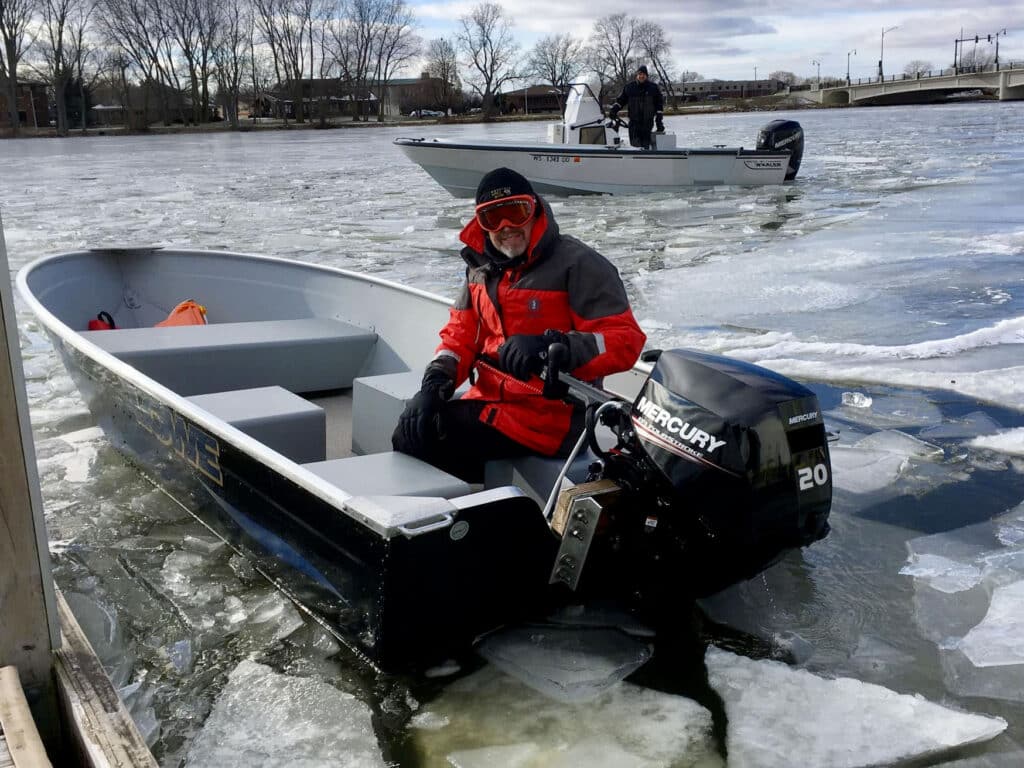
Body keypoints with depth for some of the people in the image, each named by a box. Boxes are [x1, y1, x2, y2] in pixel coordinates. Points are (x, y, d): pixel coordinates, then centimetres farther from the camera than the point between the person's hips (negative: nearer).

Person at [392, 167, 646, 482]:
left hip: (549, 415, -8)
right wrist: (437, 380, -6)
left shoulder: (578, 264, -11)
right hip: (489, 399, 8)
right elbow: (460, 333, 15)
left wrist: (553, 346, -33)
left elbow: (626, 340, -17)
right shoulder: (483, 266, 12)